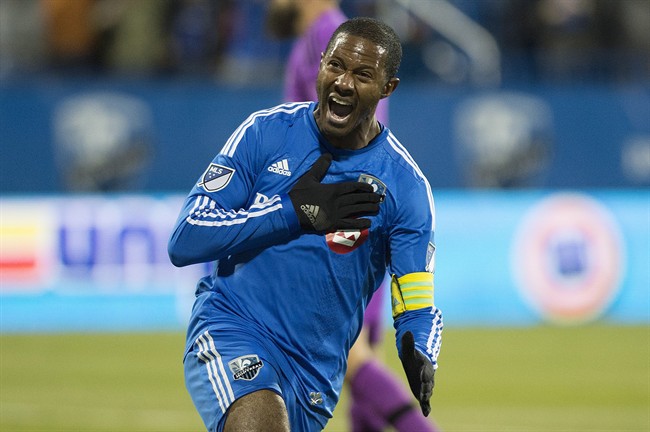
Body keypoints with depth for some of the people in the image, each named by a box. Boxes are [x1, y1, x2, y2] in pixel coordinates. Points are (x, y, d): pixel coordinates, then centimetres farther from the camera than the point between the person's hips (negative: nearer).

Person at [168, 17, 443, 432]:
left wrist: (421, 361, -26)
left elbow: (418, 310, -2)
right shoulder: (266, 132, -2)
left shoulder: (405, 186, -2)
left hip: (317, 370, 3)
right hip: (230, 330, -2)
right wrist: (295, 212, -14)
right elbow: (185, 241, -6)